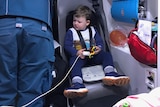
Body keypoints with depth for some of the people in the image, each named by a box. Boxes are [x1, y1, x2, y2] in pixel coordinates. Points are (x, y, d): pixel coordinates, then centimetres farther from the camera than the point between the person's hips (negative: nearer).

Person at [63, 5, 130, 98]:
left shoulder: (92, 30, 17)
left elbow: (100, 42, 14)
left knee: (107, 55, -17)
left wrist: (99, 48, -12)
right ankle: (78, 85, -58)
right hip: (79, 56, -3)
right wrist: (76, 52, -20)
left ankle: (110, 74, -41)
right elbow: (67, 46, 0)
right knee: (73, 61, -36)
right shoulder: (71, 32, 8)